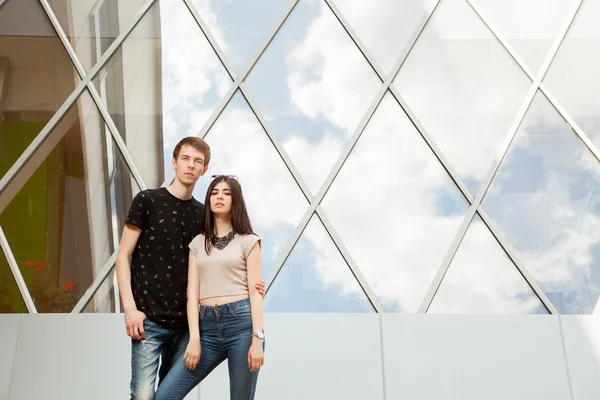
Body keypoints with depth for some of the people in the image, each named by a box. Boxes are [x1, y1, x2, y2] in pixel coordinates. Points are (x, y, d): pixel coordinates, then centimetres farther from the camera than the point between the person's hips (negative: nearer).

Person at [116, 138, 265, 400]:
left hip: (183, 321, 4)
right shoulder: (148, 200, -1)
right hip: (149, 318, -4)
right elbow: (124, 256, -2)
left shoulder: (202, 213, 10)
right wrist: (130, 308, -11)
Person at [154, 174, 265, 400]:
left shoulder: (248, 241, 6)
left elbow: (255, 292, -1)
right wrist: (194, 339, -3)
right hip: (207, 327, 3)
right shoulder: (198, 243, 15)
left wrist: (257, 339, -10)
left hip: (242, 323, -3)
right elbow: (193, 292, 8)